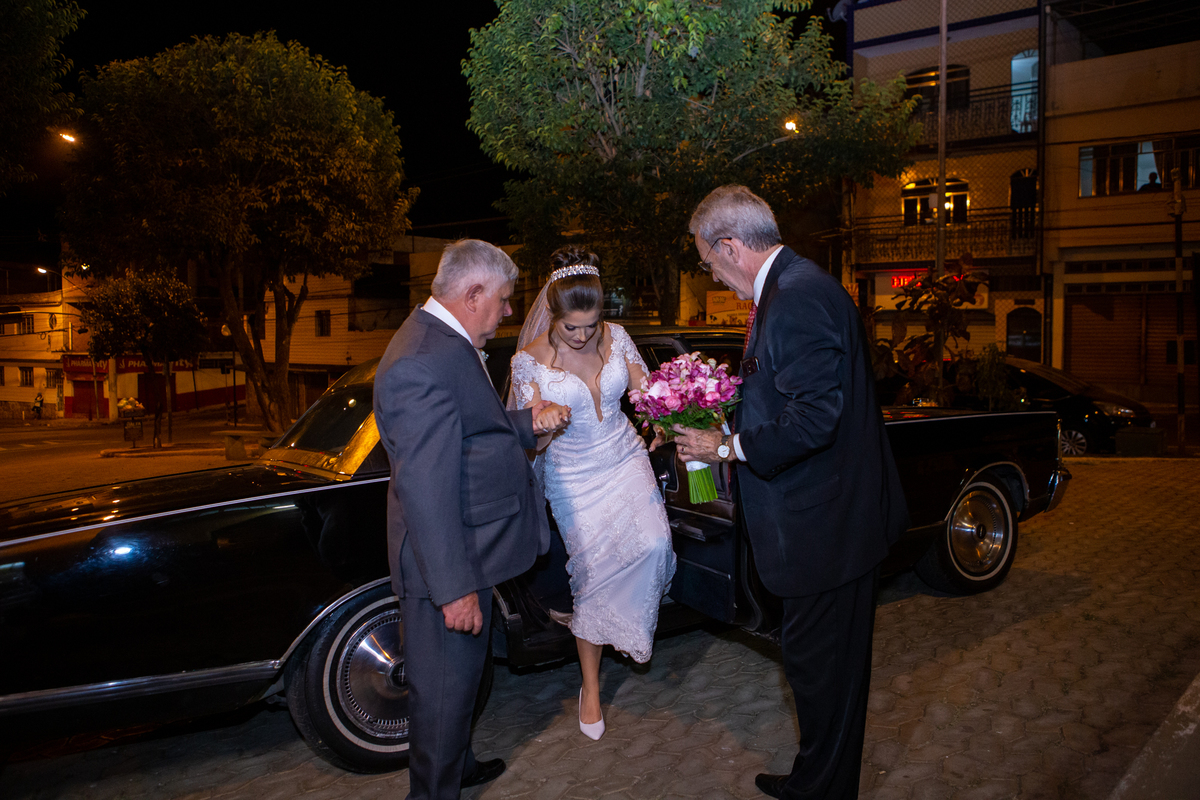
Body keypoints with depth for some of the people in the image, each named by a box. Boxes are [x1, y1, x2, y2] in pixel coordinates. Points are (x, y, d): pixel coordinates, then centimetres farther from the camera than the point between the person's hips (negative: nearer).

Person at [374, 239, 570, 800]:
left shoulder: (444, 341, 9)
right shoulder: (425, 361, -26)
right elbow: (425, 486, -29)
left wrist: (528, 422, 3)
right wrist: (455, 588, -26)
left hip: (465, 550, 11)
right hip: (446, 563, -11)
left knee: (458, 675, 27)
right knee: (444, 686, 8)